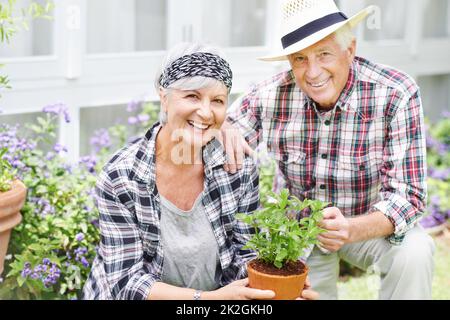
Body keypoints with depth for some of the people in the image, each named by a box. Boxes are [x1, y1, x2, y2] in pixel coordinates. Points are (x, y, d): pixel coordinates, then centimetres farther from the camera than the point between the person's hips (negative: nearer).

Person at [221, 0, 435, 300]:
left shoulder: (397, 95, -25)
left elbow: (407, 196, -26)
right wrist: (225, 130, -30)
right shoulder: (272, 95, -18)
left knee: (413, 253, -28)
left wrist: (351, 229, -46)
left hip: (371, 225, -2)